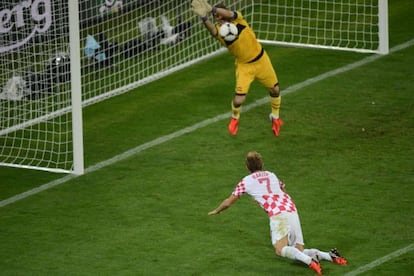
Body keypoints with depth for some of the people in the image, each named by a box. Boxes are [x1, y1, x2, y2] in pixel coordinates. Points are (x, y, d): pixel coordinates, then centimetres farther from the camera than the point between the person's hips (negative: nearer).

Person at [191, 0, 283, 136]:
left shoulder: (237, 19, -18)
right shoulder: (219, 30, -22)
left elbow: (229, 14, -42)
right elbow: (212, 29, -47)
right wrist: (204, 18, -71)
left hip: (261, 60, 2)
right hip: (244, 65, -2)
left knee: (275, 90, 13)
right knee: (239, 99, -11)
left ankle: (275, 117, 42)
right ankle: (234, 119, 24)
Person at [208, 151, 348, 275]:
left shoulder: (246, 181, 13)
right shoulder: (271, 175, 27)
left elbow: (228, 202, 22)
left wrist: (216, 211, 41)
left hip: (278, 214, -6)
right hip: (292, 210, 6)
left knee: (280, 249, -19)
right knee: (299, 251, 8)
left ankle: (310, 261, -43)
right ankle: (330, 256, -14)